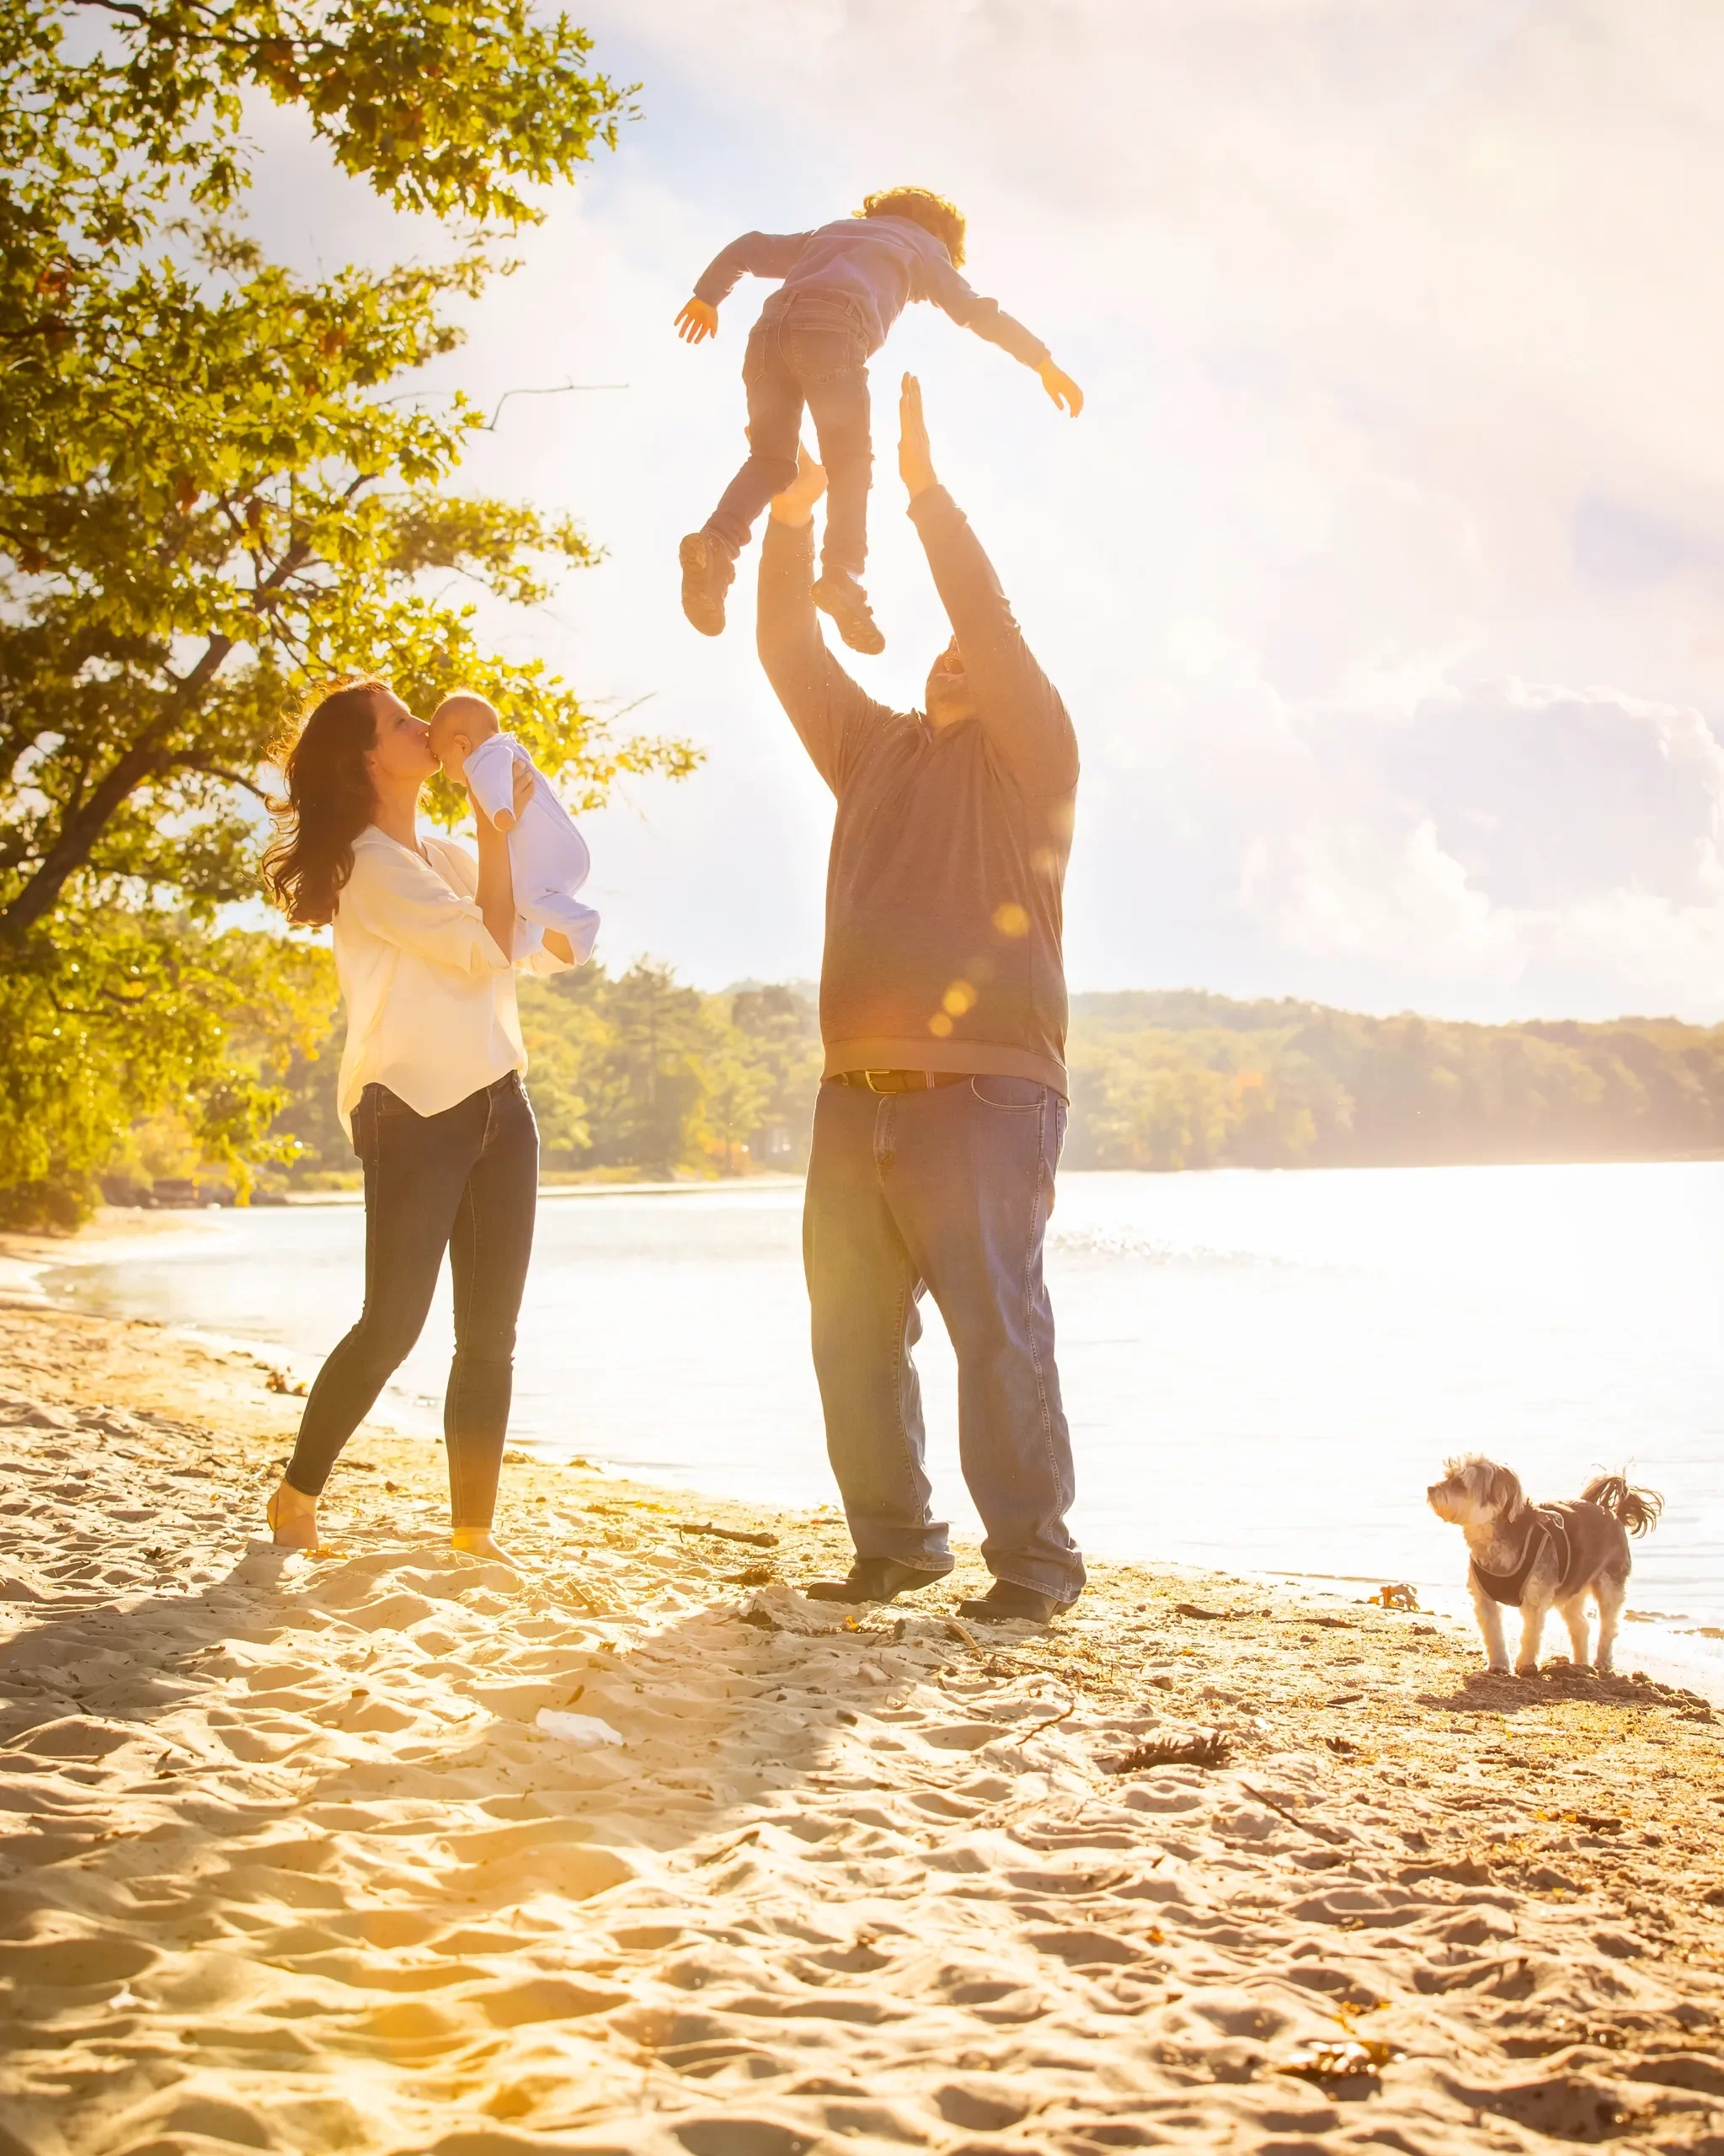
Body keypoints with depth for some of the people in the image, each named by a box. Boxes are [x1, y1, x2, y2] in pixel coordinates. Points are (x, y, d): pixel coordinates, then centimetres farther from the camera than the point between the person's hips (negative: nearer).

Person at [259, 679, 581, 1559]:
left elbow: (556, 947, 17)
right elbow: (488, 948, -15)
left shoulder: (449, 857, 17)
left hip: (497, 1111, 7)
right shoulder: (371, 865, -8)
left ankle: (473, 1528, 8)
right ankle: (295, 1497, 10)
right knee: (392, 1327, -8)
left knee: (490, 1336, 3)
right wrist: (496, 831, -8)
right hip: (413, 1116, -7)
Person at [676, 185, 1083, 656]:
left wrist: (707, 296, 41)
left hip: (772, 329, 4)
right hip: (832, 332, -4)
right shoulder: (924, 244, 29)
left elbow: (749, 247, 34)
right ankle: (843, 572, -23)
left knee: (771, 461, 8)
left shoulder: (832, 231, 40)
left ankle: (717, 542, -20)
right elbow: (976, 310, 21)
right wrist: (1044, 362, 23)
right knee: (849, 465, 2)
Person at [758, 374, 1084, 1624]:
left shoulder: (1030, 754, 5)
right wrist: (791, 515, 5)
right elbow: (792, 653, 16)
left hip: (985, 1087, -6)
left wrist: (926, 490, -11)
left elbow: (995, 628, -9)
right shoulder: (876, 750, 22)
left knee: (997, 1326, -9)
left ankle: (1034, 1562, -4)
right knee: (853, 1332, 6)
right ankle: (895, 1545, 16)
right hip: (857, 1088, 7)